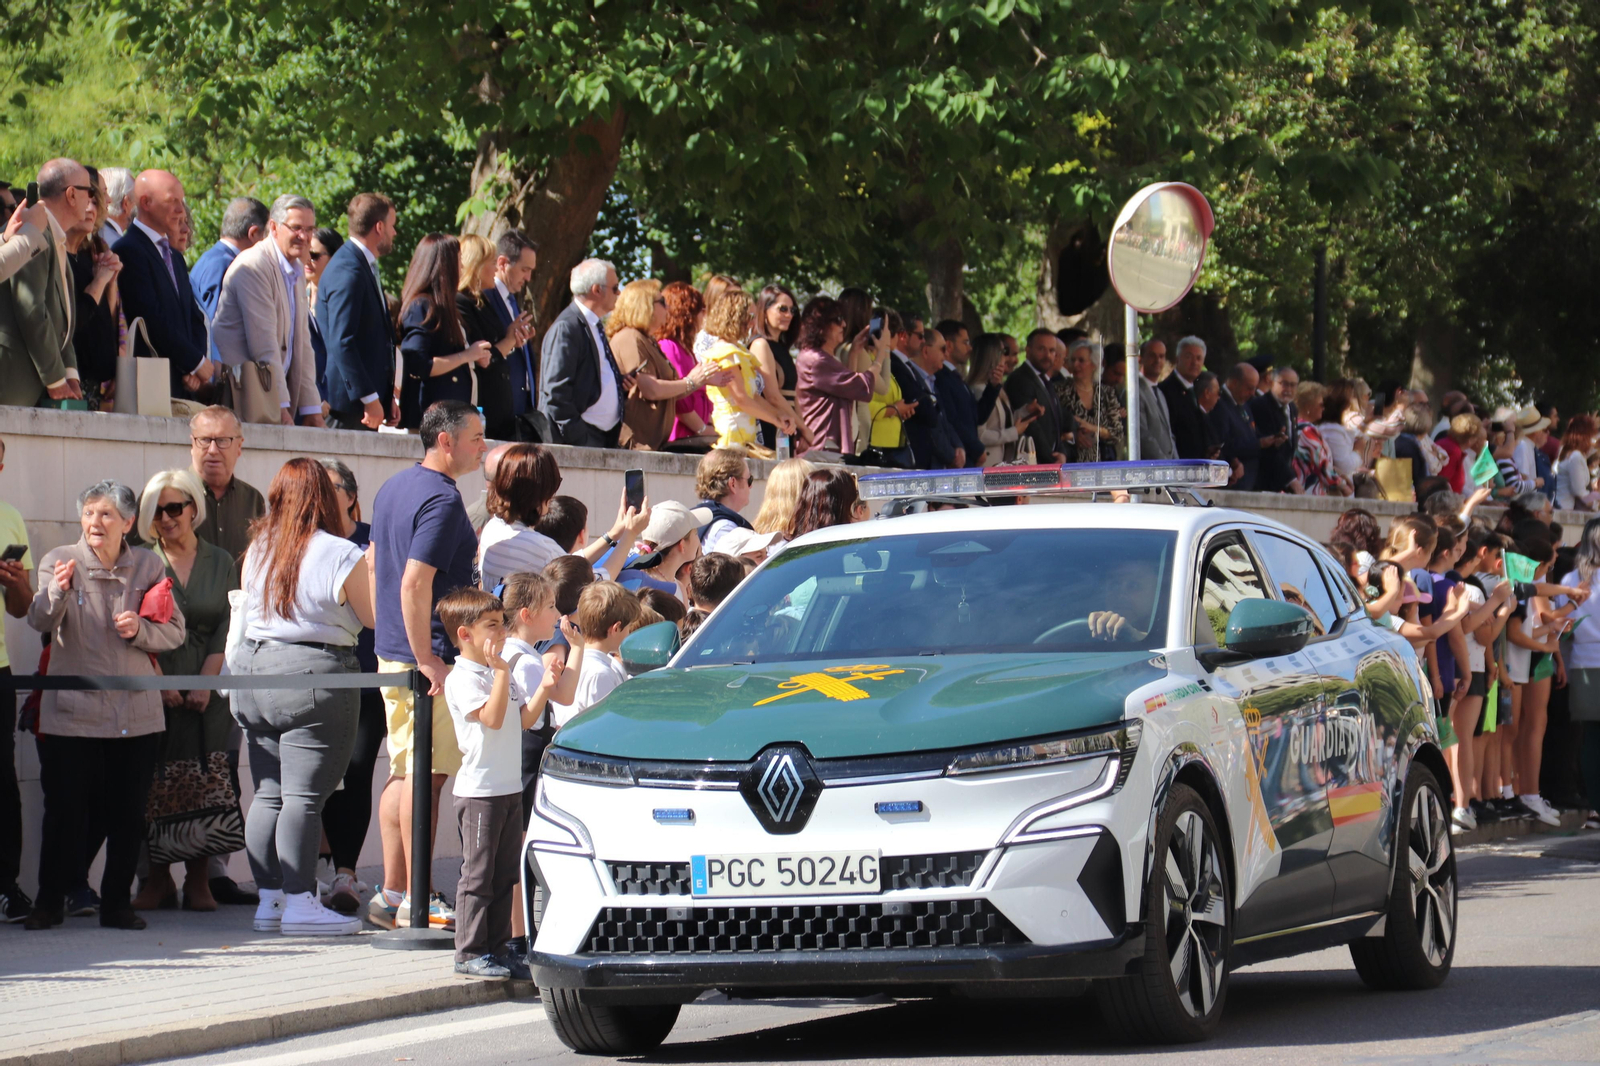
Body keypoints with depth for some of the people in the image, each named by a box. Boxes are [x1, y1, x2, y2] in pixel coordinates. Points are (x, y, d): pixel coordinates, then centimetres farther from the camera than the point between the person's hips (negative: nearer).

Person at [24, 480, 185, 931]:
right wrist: (55, 593, -37)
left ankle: (117, 903, 15)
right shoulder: (60, 561, -1)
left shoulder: (148, 565, 6)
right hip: (72, 711, -2)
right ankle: (49, 902, 10)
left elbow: (175, 631, 7)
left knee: (128, 815, 4)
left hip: (136, 713, 2)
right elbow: (40, 620, -16)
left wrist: (140, 631, -13)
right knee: (65, 808, -2)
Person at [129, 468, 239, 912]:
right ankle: (157, 879, 2)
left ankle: (198, 880, 2)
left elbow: (227, 628, 5)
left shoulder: (220, 563, 10)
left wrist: (205, 682, -7)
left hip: (207, 691, 1)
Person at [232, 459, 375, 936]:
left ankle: (269, 898, 13)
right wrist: (374, 566, 8)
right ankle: (299, 901, -7)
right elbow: (374, 618, -3)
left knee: (268, 793, 10)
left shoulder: (257, 550, 7)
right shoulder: (341, 556, -11)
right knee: (304, 796, -6)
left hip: (253, 669, 6)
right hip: (315, 678, -6)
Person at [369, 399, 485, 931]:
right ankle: (417, 903, -6)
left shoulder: (394, 488, 15)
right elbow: (415, 580, -24)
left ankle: (392, 894, 18)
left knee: (403, 771, 14)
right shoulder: (441, 499, -16)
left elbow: (375, 562, 24)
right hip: (429, 656, -10)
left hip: (391, 649, 10)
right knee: (426, 773, -7)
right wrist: (427, 659, -23)